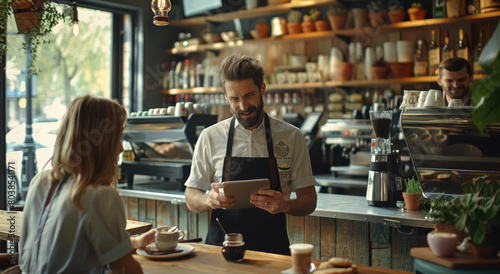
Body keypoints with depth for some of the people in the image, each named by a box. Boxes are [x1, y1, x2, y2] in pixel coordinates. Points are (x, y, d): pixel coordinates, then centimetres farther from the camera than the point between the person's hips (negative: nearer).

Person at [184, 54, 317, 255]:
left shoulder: (291, 137, 4)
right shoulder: (210, 137, 5)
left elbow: (309, 201, 6)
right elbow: (191, 198, 9)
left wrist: (285, 205, -15)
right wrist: (209, 200, -13)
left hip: (272, 249, 0)